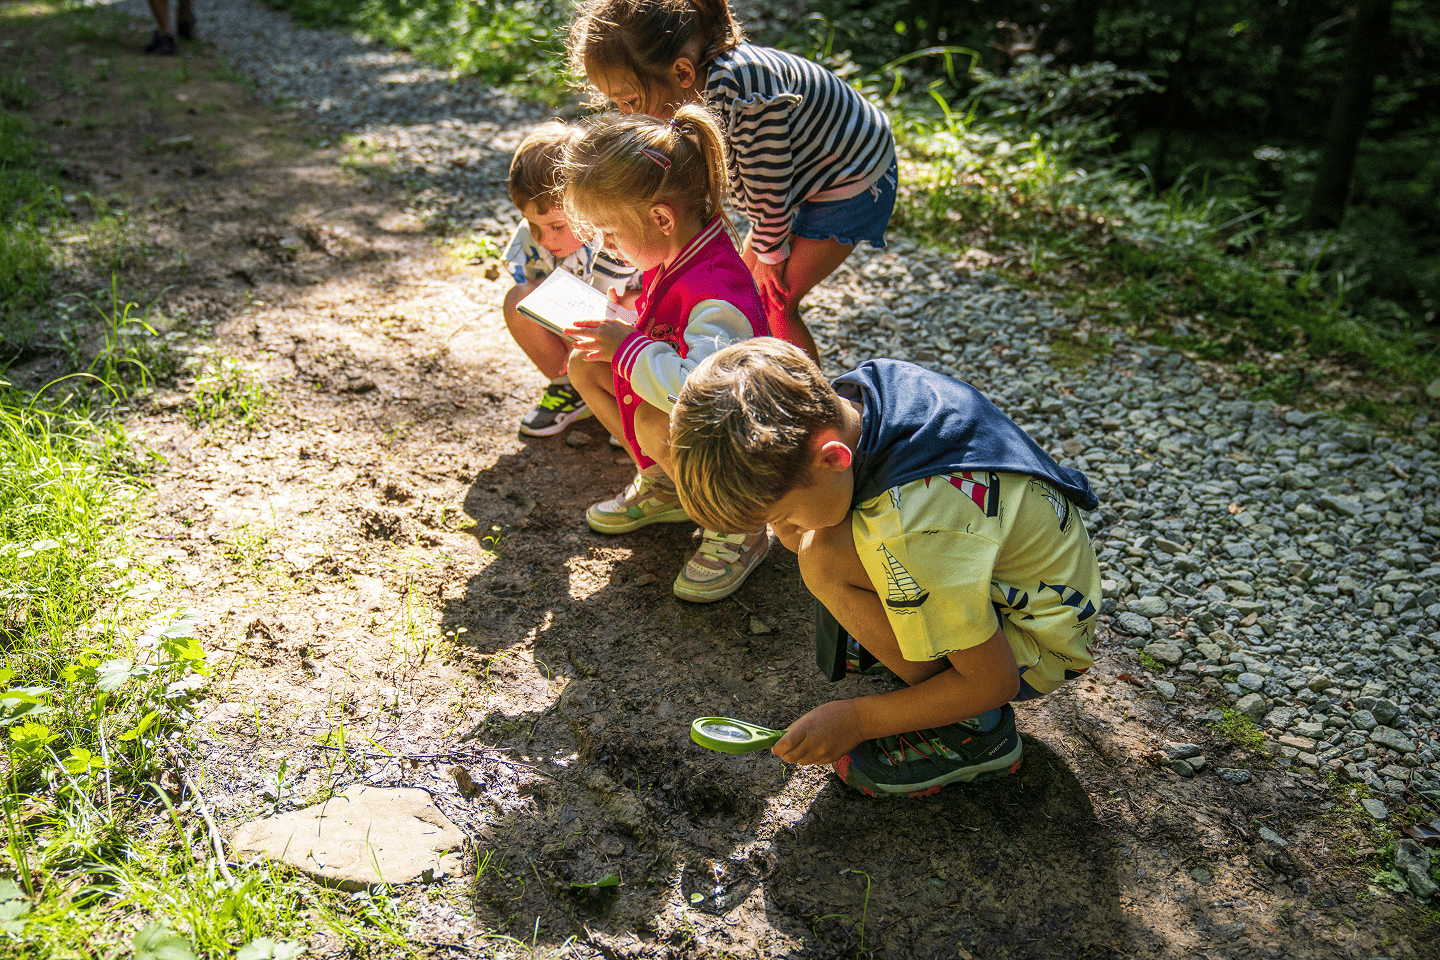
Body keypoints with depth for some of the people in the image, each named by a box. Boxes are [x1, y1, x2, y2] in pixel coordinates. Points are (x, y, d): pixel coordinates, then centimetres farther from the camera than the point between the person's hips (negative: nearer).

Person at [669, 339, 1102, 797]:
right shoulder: (853, 389, -13)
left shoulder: (910, 530, -37)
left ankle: (974, 730, -10)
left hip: (1040, 641, -8)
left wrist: (857, 720, -18)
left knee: (828, 560, -28)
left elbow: (995, 683, -26)